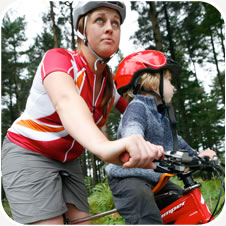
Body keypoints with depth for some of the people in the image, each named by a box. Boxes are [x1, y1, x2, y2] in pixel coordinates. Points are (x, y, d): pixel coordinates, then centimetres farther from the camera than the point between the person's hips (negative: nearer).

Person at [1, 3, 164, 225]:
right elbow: (65, 101, -45)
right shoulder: (59, 58, -23)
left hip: (67, 161, 6)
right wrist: (104, 146, -64)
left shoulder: (110, 83, -3)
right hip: (29, 155, -6)